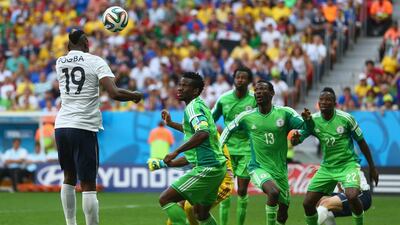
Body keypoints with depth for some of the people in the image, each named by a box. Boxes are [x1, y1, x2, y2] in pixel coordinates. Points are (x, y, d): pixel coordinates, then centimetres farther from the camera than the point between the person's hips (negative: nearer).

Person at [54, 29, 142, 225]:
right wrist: (135, 96, 4)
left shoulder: (60, 63, 10)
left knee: (69, 178, 21)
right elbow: (114, 93, -15)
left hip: (61, 126, 5)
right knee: (88, 185, -3)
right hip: (84, 128, -5)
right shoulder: (95, 61, -4)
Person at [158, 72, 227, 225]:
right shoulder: (200, 105, 17)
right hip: (217, 166, 10)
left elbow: (203, 134, -31)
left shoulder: (193, 107, -13)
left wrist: (176, 152, -30)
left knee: (165, 199, -11)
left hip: (206, 168, -10)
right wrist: (170, 123, 42)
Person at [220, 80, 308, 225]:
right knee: (273, 191, -32)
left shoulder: (285, 113, -4)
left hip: (280, 169, 2)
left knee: (283, 212, 8)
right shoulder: (246, 117, -1)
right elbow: (228, 130, 15)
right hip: (258, 168, -2)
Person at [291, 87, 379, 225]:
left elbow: (361, 142, -1)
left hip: (348, 164, -4)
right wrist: (295, 137, -35)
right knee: (308, 203, -3)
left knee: (352, 196, -30)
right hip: (327, 167, 4)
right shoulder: (313, 120, -5)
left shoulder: (346, 118, -12)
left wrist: (372, 167, 3)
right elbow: (294, 141, -9)